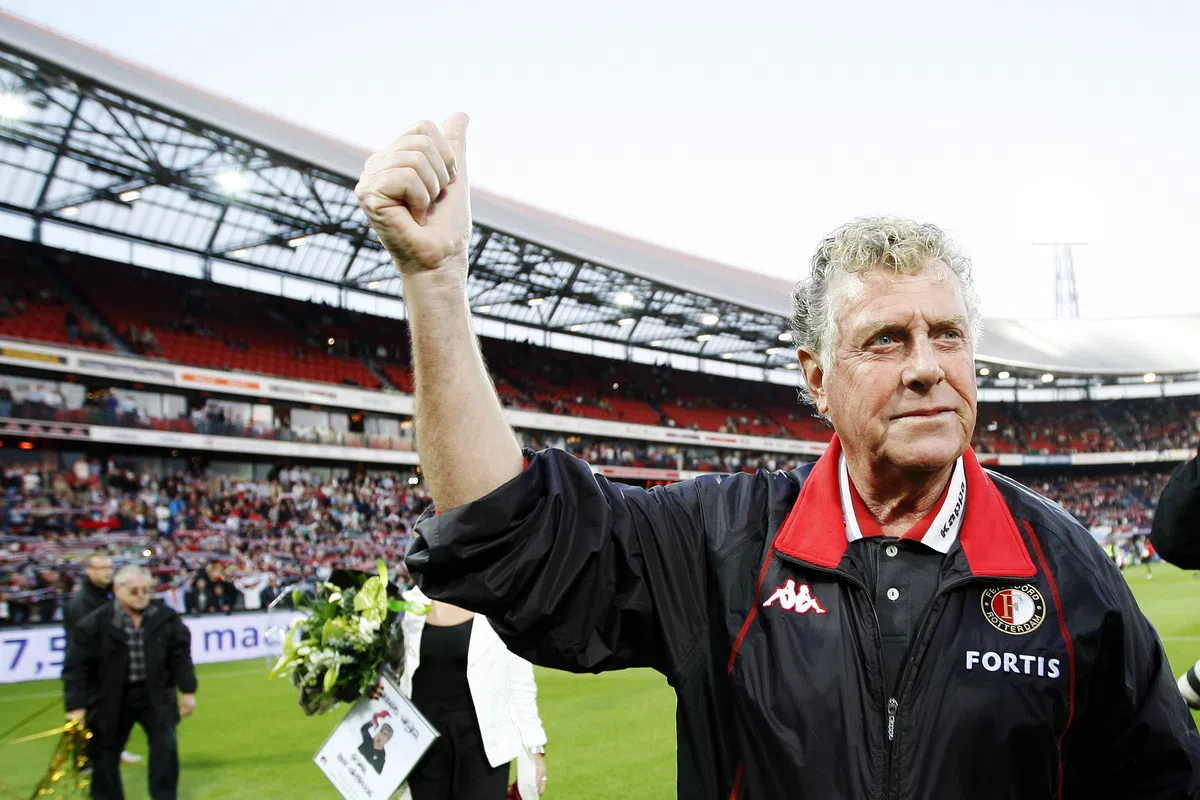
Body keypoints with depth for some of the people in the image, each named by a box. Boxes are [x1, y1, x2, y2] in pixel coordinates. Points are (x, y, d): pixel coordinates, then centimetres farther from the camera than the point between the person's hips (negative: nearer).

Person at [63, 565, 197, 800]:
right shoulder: (95, 623, -13)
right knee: (105, 755, 10)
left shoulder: (166, 617, -5)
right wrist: (76, 705, -14)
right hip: (111, 698, -1)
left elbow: (180, 655, 2)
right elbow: (77, 666, -10)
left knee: (166, 745, -7)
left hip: (156, 694, 1)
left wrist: (187, 691, 0)